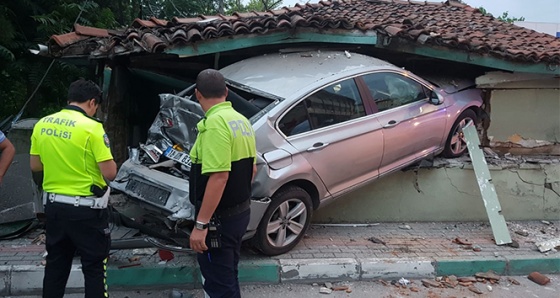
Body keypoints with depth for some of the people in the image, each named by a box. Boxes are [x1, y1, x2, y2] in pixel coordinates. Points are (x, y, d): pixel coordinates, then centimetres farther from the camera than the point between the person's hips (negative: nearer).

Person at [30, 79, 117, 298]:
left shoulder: (42, 124, 2)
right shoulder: (91, 128, -17)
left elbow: (35, 166, 11)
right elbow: (110, 173, -18)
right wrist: (110, 161, 3)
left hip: (53, 204, 6)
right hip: (86, 208, -6)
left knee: (55, 263, 20)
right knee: (94, 267, 6)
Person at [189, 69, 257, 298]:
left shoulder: (215, 123, -21)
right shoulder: (242, 121, 8)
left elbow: (218, 177, -28)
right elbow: (251, 169, 16)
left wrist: (200, 224, -25)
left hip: (219, 217, -9)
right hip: (240, 211, 9)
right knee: (227, 276, 22)